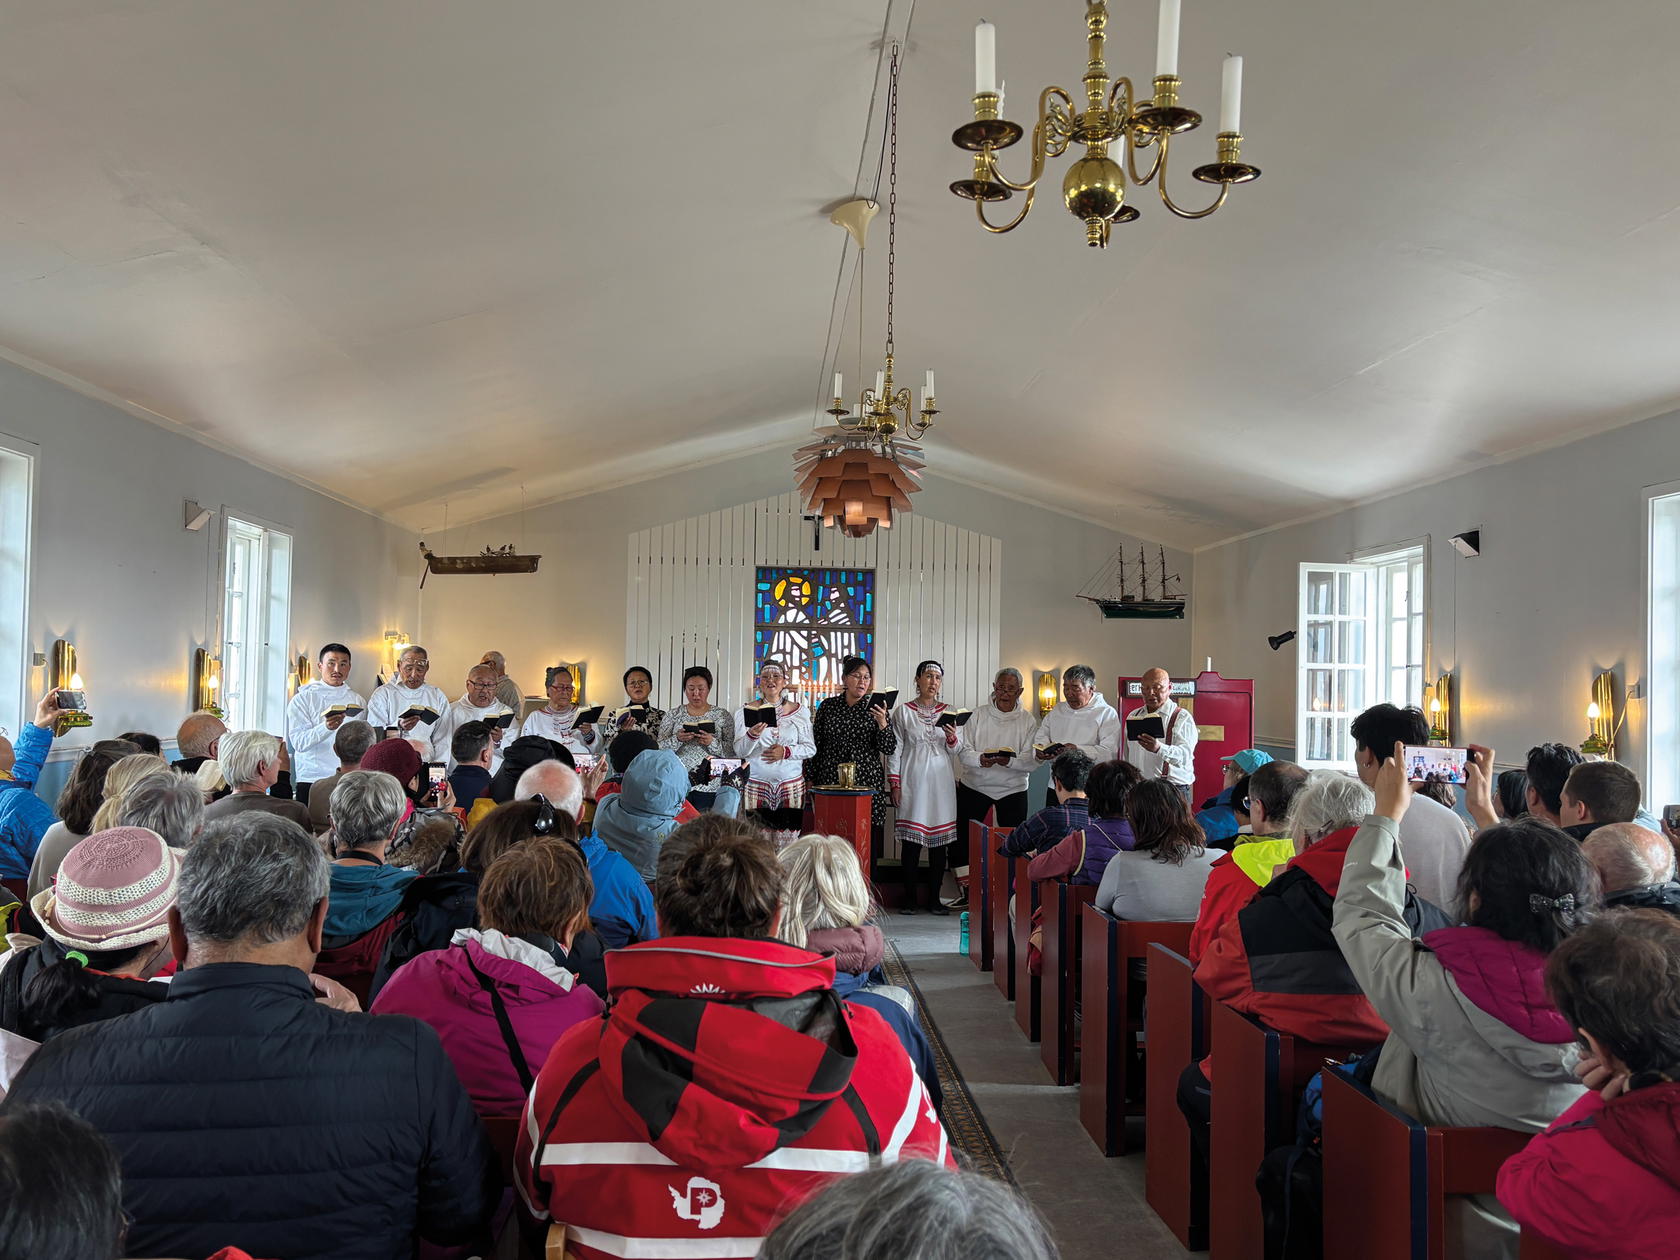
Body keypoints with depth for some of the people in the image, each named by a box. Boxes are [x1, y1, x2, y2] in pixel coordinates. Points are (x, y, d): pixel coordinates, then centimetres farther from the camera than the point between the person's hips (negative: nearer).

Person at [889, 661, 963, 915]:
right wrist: (895, 785, -2)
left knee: (939, 841, 2)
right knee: (910, 841, -3)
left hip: (941, 782, 2)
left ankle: (934, 897, 9)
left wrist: (951, 736, -13)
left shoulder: (949, 711, 11)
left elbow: (957, 750, 9)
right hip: (913, 782, -2)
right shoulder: (903, 711, 5)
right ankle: (909, 898, 5)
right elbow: (894, 750, 5)